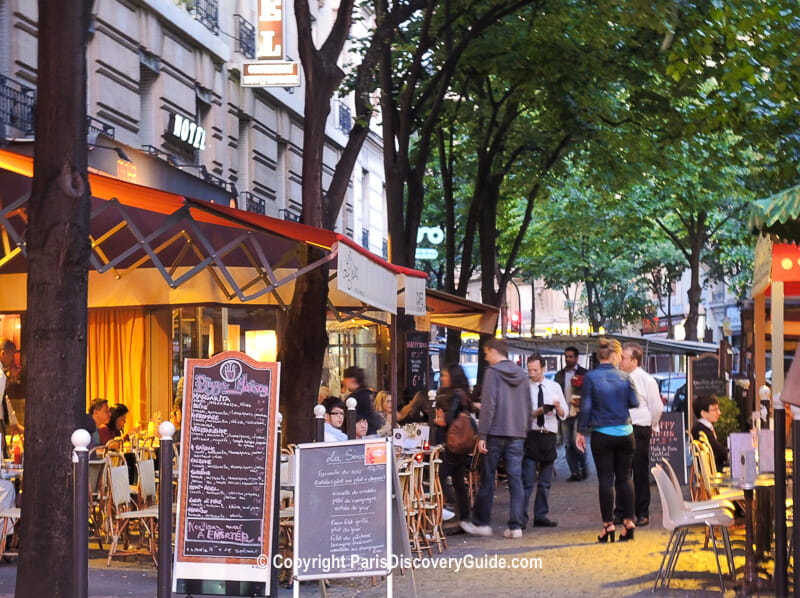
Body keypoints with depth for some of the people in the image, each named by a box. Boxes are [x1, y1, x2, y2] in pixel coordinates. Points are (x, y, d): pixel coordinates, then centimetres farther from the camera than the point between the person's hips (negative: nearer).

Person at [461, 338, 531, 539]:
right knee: (515, 479, 3)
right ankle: (515, 526, 0)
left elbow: (488, 405, -13)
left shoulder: (493, 372, -7)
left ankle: (481, 523, 12)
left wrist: (482, 435, -11)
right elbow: (528, 407, 14)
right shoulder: (521, 374, 11)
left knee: (487, 478, 5)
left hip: (496, 432, -5)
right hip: (517, 434, 5)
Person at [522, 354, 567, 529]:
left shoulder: (554, 387, 8)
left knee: (545, 481, 10)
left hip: (549, 436, 4)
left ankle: (540, 516, 19)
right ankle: (521, 517, -8)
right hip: (531, 435, -4)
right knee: (528, 480, -10)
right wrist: (537, 412, -23)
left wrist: (558, 407, -13)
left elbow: (564, 414, 8)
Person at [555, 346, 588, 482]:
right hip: (564, 413, 5)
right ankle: (575, 473, 9)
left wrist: (581, 403, -14)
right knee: (568, 445, 4)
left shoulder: (584, 373, 0)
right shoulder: (559, 374, 13)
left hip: (578, 413, -5)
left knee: (576, 442, -12)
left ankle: (583, 467, 9)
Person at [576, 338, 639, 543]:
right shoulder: (623, 377, -1)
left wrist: (580, 432, 1)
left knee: (605, 479, 2)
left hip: (602, 434, -2)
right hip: (624, 433, 2)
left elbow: (585, 407, -6)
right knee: (624, 477, 10)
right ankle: (628, 522, 7)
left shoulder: (590, 377, -7)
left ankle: (609, 524, 2)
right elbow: (634, 403, 3)